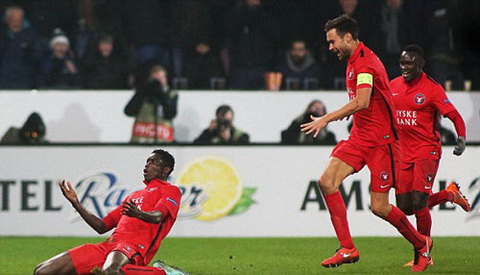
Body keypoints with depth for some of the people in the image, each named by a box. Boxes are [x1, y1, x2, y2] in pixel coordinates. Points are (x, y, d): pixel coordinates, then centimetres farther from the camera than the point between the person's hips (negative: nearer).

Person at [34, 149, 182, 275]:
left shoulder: (171, 191, 11)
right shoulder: (134, 196, 34)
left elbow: (158, 217, -12)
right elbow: (102, 226, 31)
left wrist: (138, 214, -35)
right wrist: (76, 203, 22)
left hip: (132, 246, -8)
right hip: (109, 245, 8)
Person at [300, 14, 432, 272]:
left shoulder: (364, 63, -18)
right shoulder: (355, 60, 13)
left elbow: (361, 102, -33)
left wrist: (327, 119, -33)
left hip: (380, 141, -9)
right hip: (359, 137, 9)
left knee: (379, 207, -5)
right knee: (327, 181, -12)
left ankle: (421, 243, 19)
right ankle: (348, 249, -9)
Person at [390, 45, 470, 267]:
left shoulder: (432, 88, -10)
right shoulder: (393, 86, 7)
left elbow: (455, 116, -11)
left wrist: (461, 139, -26)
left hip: (427, 150, -6)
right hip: (403, 153, 6)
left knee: (418, 203, -16)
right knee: (404, 207, 3)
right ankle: (450, 194, 27)